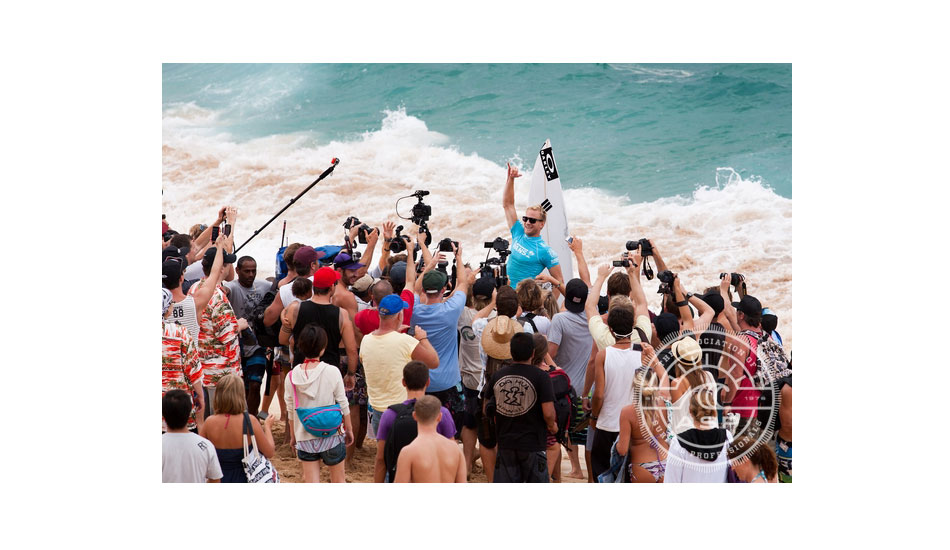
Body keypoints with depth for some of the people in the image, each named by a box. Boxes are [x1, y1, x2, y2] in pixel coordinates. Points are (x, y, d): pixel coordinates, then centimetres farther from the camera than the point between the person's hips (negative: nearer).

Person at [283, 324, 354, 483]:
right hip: (331, 436, -1)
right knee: (338, 480, 17)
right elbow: (343, 405, -6)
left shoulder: (292, 376, -7)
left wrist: (293, 436, 15)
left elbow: (291, 411, 1)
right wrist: (349, 429, 8)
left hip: (305, 438, 1)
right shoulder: (332, 372, -13)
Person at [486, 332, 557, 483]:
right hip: (533, 444, -3)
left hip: (505, 443, 4)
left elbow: (486, 410, 9)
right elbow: (548, 413, -18)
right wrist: (552, 425, 3)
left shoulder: (497, 376, 1)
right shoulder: (541, 377, -12)